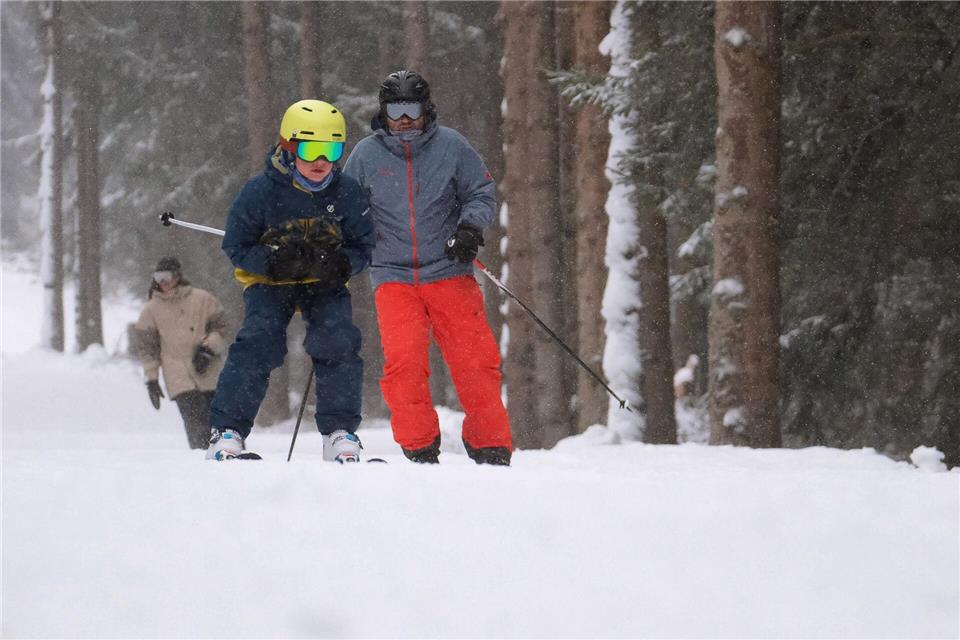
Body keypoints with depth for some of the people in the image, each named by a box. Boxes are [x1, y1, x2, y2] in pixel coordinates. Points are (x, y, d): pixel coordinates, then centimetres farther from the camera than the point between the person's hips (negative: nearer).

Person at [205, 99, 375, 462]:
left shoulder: (347, 193, -10)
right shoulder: (261, 191, -15)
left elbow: (363, 246, -2)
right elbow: (236, 245, -8)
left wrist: (340, 264, -25)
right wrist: (274, 261, -27)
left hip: (324, 284, 2)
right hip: (269, 282, -2)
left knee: (338, 343, -21)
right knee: (259, 342, -24)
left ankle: (340, 431, -9)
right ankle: (227, 429, -18)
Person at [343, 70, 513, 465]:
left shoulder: (451, 147, 2)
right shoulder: (366, 155, 5)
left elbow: (482, 193, 10)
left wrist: (470, 226, -8)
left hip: (448, 272, 0)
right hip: (393, 275, 0)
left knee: (475, 359, -5)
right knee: (403, 361, -16)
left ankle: (490, 446, 7)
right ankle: (419, 447, -4)